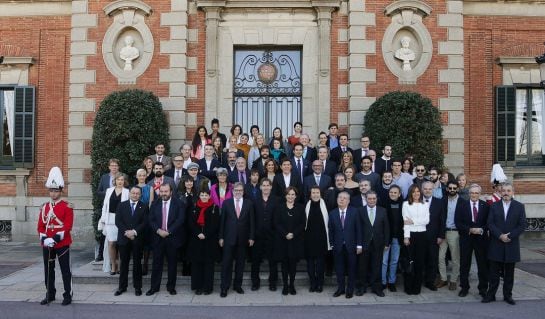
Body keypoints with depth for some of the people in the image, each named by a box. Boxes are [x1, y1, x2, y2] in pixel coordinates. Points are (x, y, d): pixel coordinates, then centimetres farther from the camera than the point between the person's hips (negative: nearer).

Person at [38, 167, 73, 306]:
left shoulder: (67, 207, -6)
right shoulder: (44, 207, 9)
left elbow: (68, 226, -13)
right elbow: (40, 226, 7)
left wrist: (55, 239, -20)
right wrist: (44, 239, -8)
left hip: (62, 244, -5)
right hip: (46, 244, 5)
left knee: (65, 270, 1)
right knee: (48, 270, 13)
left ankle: (68, 295, 10)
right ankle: (50, 294, 26)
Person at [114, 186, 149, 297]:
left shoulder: (144, 207, 4)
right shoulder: (121, 205, 8)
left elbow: (145, 223, -4)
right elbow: (118, 221, -1)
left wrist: (134, 232, -15)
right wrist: (126, 232, -13)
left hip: (137, 239, -1)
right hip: (124, 238, 1)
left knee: (137, 263, 5)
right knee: (124, 263, 7)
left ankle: (137, 287, 12)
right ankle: (122, 286, 16)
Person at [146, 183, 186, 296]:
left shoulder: (178, 204, -2)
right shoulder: (155, 204, 8)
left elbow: (180, 220, -10)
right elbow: (151, 220, 4)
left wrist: (168, 231, -16)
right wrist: (158, 230, -13)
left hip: (173, 238, -2)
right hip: (158, 237, 2)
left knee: (172, 263, 6)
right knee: (156, 263, 5)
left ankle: (171, 287, 17)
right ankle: (154, 287, 15)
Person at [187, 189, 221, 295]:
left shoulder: (214, 208, 0)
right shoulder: (194, 208, 8)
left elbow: (215, 224, -5)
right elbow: (190, 223, 2)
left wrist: (205, 235, -13)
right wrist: (198, 234, -12)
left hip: (210, 240, -2)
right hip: (196, 239, 2)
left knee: (209, 263, 1)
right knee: (197, 263, 3)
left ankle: (208, 287, 7)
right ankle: (198, 286, 11)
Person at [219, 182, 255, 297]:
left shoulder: (249, 203, 3)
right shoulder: (226, 203, 1)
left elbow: (251, 221, 3)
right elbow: (222, 221, 2)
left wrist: (251, 237, 0)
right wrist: (221, 237, -1)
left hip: (243, 239, 1)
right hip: (229, 238, -1)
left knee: (240, 263, 9)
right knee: (226, 263, 1)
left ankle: (237, 285, 22)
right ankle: (224, 287, 10)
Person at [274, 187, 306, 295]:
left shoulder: (300, 208, 4)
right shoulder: (280, 208, 3)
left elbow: (303, 224, -1)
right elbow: (277, 223, -2)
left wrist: (293, 234, -13)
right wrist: (285, 234, -14)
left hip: (296, 240, 0)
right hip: (282, 240, 0)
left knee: (293, 262, 4)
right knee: (284, 263, 4)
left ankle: (292, 285, 14)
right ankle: (285, 285, 12)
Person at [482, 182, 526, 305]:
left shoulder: (519, 206, 2)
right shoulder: (494, 206, 4)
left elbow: (522, 225, -4)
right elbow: (490, 223, -2)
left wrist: (509, 236, -13)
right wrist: (500, 235, -15)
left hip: (511, 245, 0)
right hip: (496, 245, 0)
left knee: (509, 273, 9)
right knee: (494, 272, 5)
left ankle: (508, 295, 19)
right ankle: (491, 294, 12)